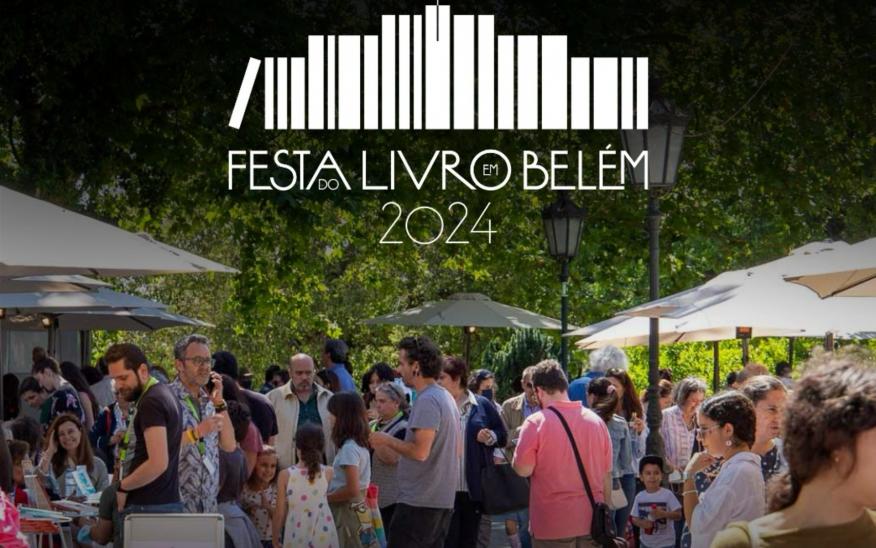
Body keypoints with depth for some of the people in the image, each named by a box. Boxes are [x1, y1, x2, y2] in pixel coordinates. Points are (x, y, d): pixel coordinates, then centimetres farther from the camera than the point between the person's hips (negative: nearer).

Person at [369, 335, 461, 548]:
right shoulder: (446, 397, 16)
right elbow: (458, 449, 22)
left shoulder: (427, 401, -16)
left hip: (418, 503, -10)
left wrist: (388, 440, -9)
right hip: (443, 500, 10)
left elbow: (420, 451, -24)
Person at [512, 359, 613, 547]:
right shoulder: (596, 421, 6)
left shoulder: (536, 422, -10)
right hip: (591, 521, 4)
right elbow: (606, 474, 10)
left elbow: (524, 469, -12)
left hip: (553, 524, -4)